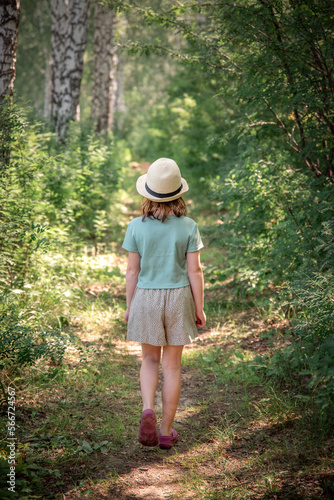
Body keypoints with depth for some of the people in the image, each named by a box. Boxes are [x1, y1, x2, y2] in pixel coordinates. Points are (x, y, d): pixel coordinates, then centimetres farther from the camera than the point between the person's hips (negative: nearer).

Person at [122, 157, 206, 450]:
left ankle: (148, 410, -7)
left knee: (150, 360, 18)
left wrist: (129, 306, 9)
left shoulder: (137, 227, -6)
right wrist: (200, 308, 3)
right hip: (178, 297, 0)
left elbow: (132, 270, -2)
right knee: (172, 365, 11)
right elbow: (194, 271, -6)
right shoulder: (188, 227, -7)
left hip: (146, 297, 0)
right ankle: (167, 431, 18)